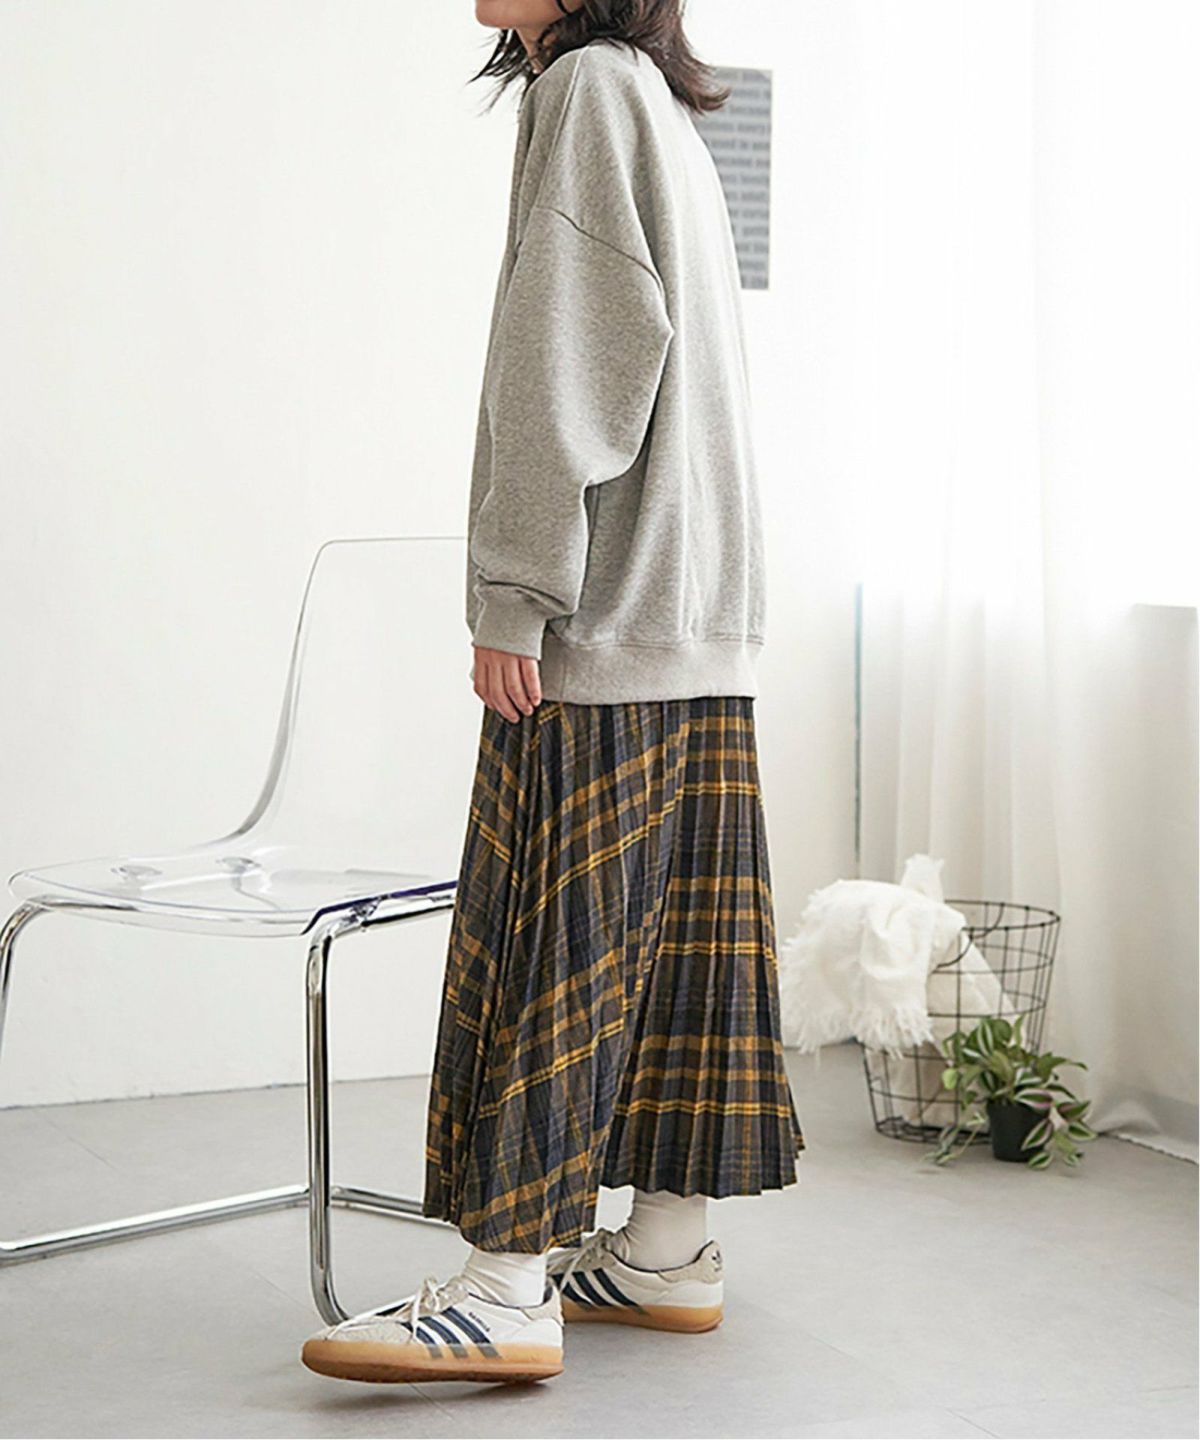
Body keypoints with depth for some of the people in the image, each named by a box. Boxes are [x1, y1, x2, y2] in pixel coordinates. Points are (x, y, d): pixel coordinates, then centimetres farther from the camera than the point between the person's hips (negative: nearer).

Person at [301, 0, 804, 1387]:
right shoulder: (665, 113, 22)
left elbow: (575, 351, -16)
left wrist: (512, 595, -18)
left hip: (604, 612, -10)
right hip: (698, 616, 10)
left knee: (545, 930, -10)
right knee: (676, 921, 8)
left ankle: (508, 1283, -9)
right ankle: (669, 1247, 14)